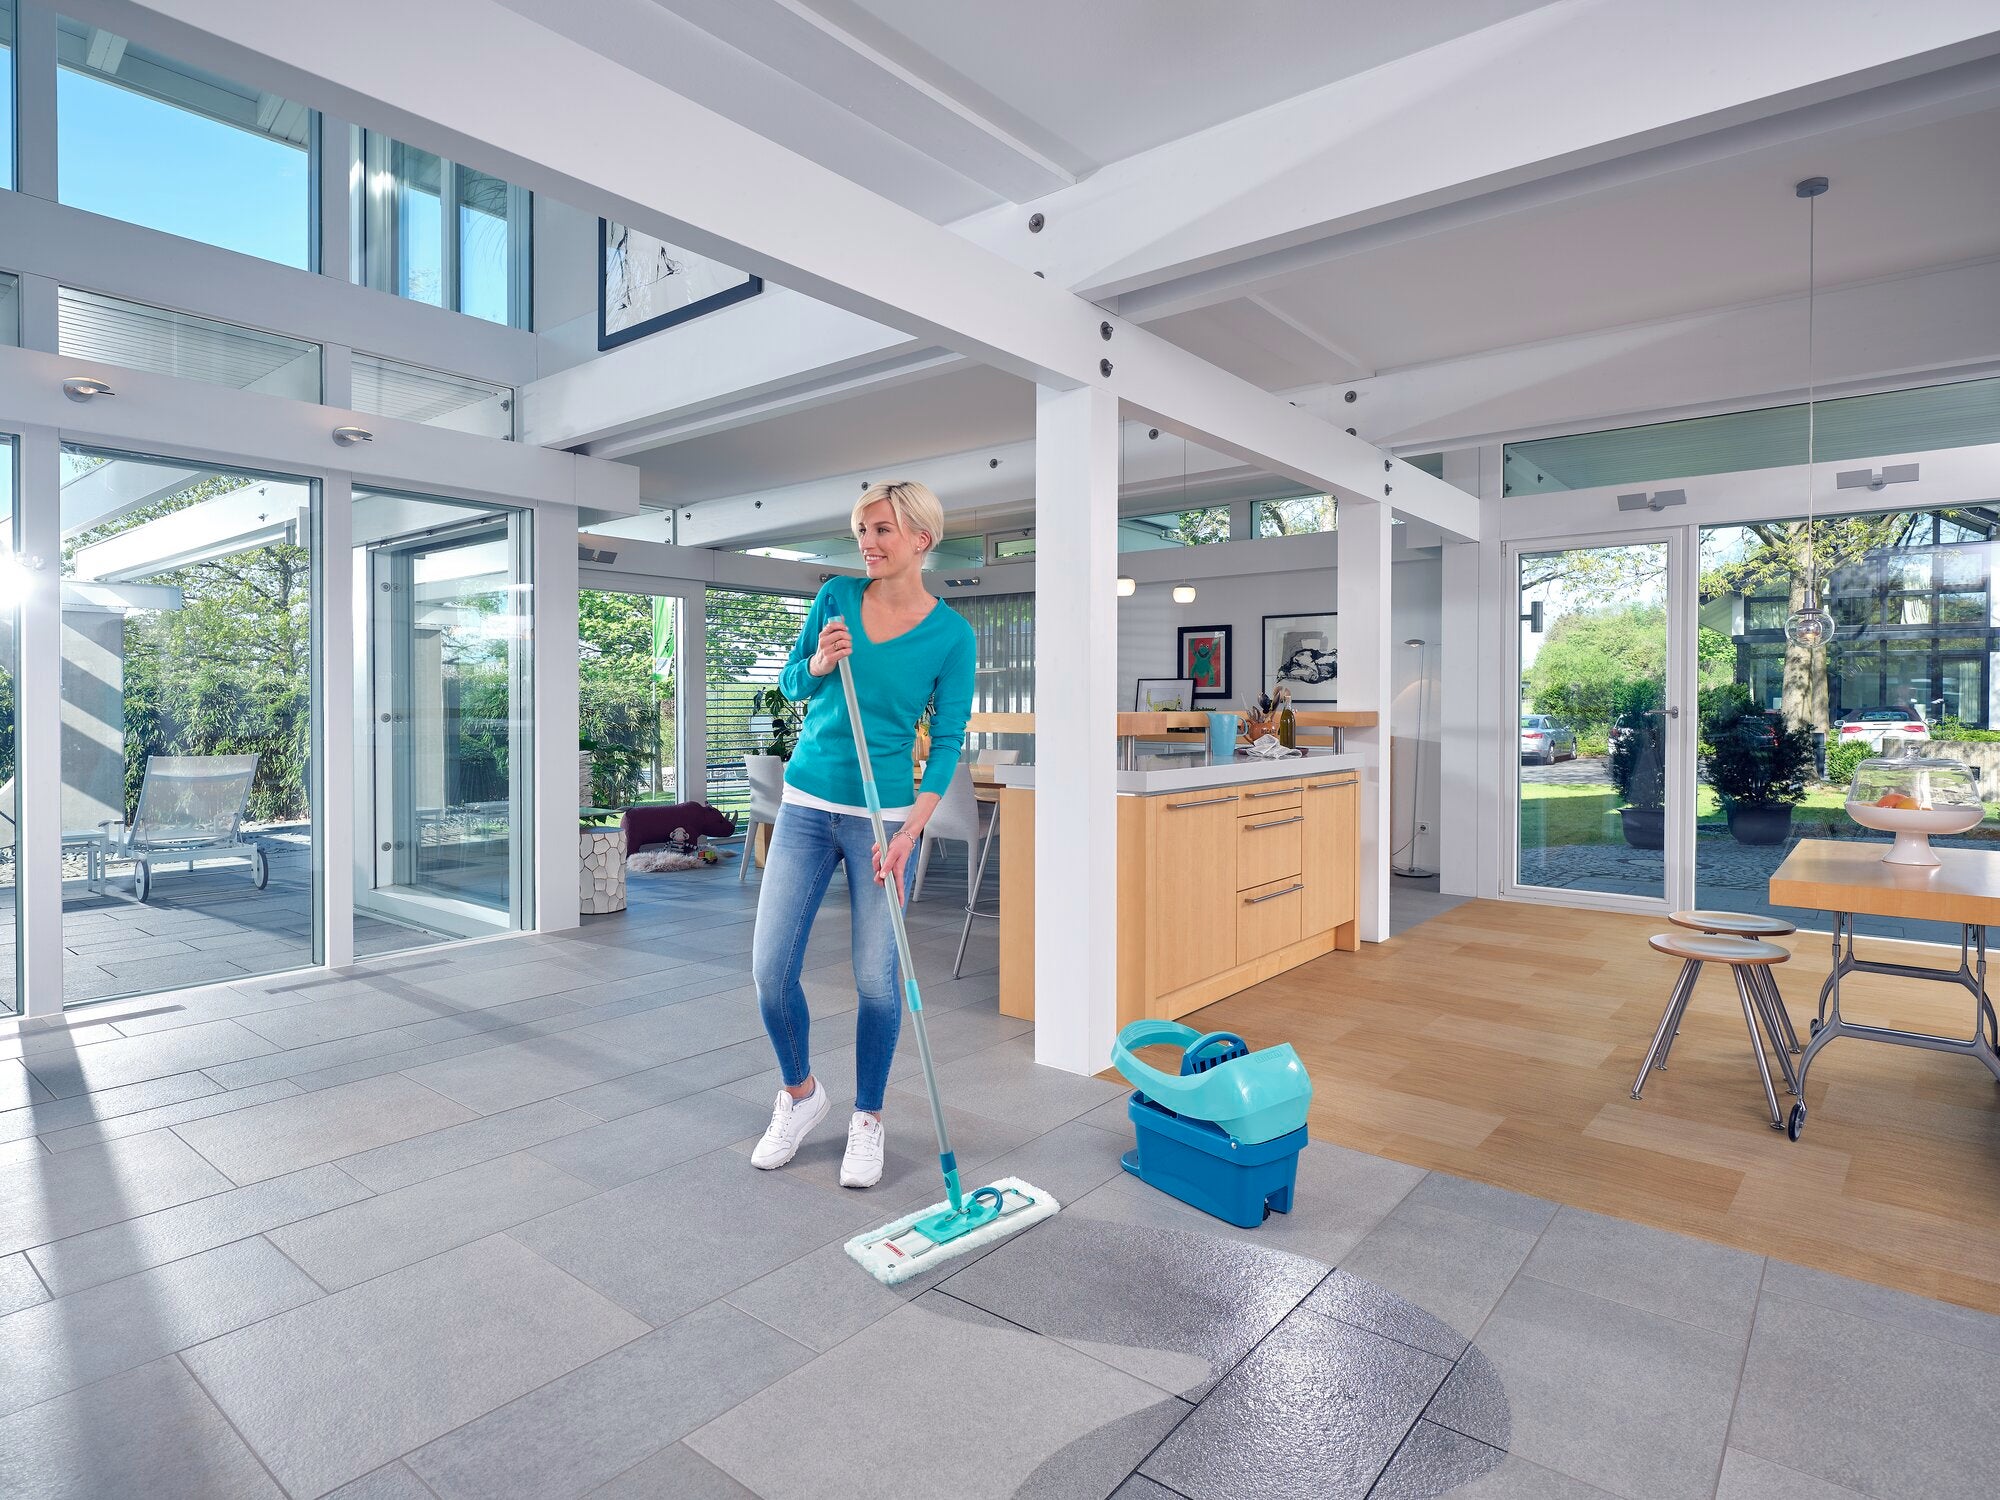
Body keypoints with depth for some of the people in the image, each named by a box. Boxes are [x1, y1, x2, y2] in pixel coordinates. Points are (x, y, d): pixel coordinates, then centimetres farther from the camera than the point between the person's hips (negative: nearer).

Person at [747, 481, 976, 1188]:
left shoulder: (952, 634, -6)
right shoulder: (837, 596, 1)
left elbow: (947, 742, -7)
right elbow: (790, 685, 9)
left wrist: (909, 832, -17)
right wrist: (820, 662, -14)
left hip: (883, 815, -2)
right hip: (807, 805, 3)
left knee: (877, 979, 1)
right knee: (771, 969, 1)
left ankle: (867, 1119, 25)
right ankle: (800, 1094, 28)